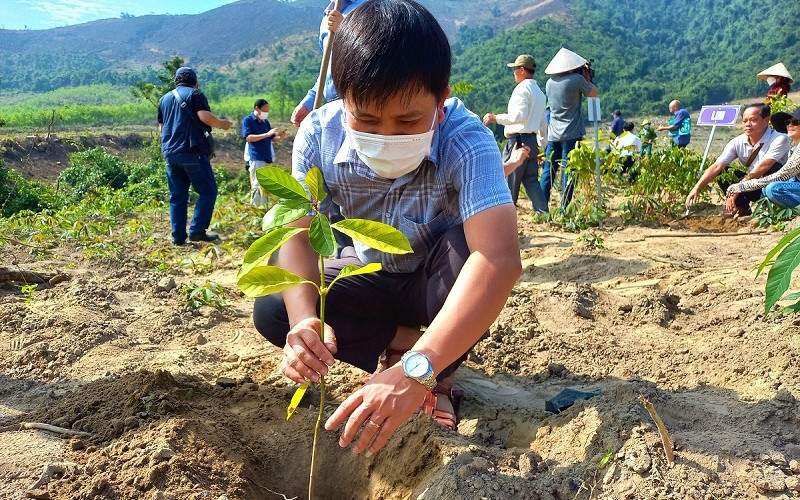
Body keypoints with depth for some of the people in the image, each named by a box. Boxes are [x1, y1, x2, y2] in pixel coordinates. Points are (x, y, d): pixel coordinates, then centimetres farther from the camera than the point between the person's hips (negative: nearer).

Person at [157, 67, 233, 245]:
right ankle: (197, 230, -9)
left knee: (177, 196, 9)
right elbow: (205, 116, -15)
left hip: (170, 153, 7)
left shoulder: (164, 98, 20)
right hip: (192, 151, -7)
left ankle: (178, 236, 7)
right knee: (208, 192, 0)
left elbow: (161, 127, 24)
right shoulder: (194, 94, 1)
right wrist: (222, 124, 1)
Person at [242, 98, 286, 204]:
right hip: (256, 158, -7)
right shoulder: (247, 120, -2)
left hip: (267, 158, 7)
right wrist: (267, 134, -21)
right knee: (257, 186, -10)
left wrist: (280, 137, -6)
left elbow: (272, 139, 18)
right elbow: (248, 137, -13)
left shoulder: (266, 122, 17)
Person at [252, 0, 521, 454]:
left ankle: (442, 381, -11)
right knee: (271, 310, -18)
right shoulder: (320, 135, -23)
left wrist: (417, 370, -59)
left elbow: (500, 258, -48)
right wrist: (302, 318, -45)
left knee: (467, 246, -36)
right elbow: (299, 235, -23)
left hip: (440, 285, -2)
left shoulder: (466, 142, -34)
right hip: (372, 278, 3)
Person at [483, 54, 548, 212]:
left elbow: (519, 116, -21)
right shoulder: (539, 92, 21)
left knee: (508, 180, -2)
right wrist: (541, 147, 26)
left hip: (518, 139, -9)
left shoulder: (522, 88, -8)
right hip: (532, 140, 9)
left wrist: (495, 118, -15)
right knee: (531, 180, 10)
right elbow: (543, 124, 23)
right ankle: (543, 213, 6)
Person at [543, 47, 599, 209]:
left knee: (549, 170, 9)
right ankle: (564, 210, -1)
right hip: (572, 134, -5)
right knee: (568, 172, -2)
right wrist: (587, 77, 13)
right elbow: (595, 93, 2)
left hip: (553, 135, 5)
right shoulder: (577, 79, -10)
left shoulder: (550, 83, 8)